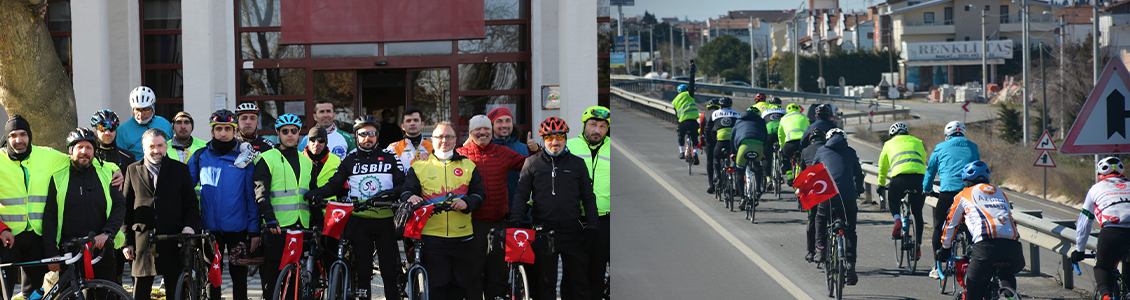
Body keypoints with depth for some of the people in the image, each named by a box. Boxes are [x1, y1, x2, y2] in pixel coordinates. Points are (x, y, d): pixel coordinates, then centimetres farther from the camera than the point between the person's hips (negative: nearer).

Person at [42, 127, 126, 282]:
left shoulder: (107, 175, 10)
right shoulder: (58, 178, 7)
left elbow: (119, 207, 6)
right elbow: (49, 218, 6)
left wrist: (107, 233, -11)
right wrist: (51, 253, -2)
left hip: (102, 252, 1)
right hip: (69, 252, -1)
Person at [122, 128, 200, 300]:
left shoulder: (180, 170, 10)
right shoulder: (132, 170, 10)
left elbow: (192, 204, 10)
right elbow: (126, 209, 8)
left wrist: (190, 225, -9)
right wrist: (127, 242, 3)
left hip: (172, 243, 0)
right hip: (142, 243, 0)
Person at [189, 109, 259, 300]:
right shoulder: (200, 157, 5)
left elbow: (252, 197, 1)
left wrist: (254, 230, -3)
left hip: (238, 229, -1)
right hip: (210, 229, 1)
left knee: (239, 277, 5)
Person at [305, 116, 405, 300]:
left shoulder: (389, 158, 8)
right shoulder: (349, 160, 11)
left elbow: (403, 184, 3)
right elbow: (334, 185, 4)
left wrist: (390, 193, -18)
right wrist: (314, 193, -14)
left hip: (385, 221, -1)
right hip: (359, 221, 1)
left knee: (391, 270, -1)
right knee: (362, 269, 2)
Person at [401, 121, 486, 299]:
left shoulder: (468, 166, 12)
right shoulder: (419, 166, 9)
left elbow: (479, 193, 9)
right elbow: (406, 191, 6)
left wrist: (467, 203, -13)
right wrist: (410, 197, -18)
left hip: (462, 236, 2)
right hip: (431, 236, -2)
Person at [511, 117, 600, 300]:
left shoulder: (577, 164, 9)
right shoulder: (532, 163, 7)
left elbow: (588, 197, 12)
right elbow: (521, 194, 5)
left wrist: (593, 226, 3)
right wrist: (515, 221, -9)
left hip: (572, 231, 1)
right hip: (543, 231, -1)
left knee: (579, 282, 2)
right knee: (545, 284, 3)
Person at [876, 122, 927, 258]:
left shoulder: (889, 144, 26)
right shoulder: (917, 142, 30)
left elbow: (882, 167, 32)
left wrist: (881, 185, 46)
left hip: (900, 177, -1)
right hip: (920, 177, 2)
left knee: (892, 200, 28)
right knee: (917, 213, 16)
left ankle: (897, 220, -2)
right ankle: (918, 246, 13)